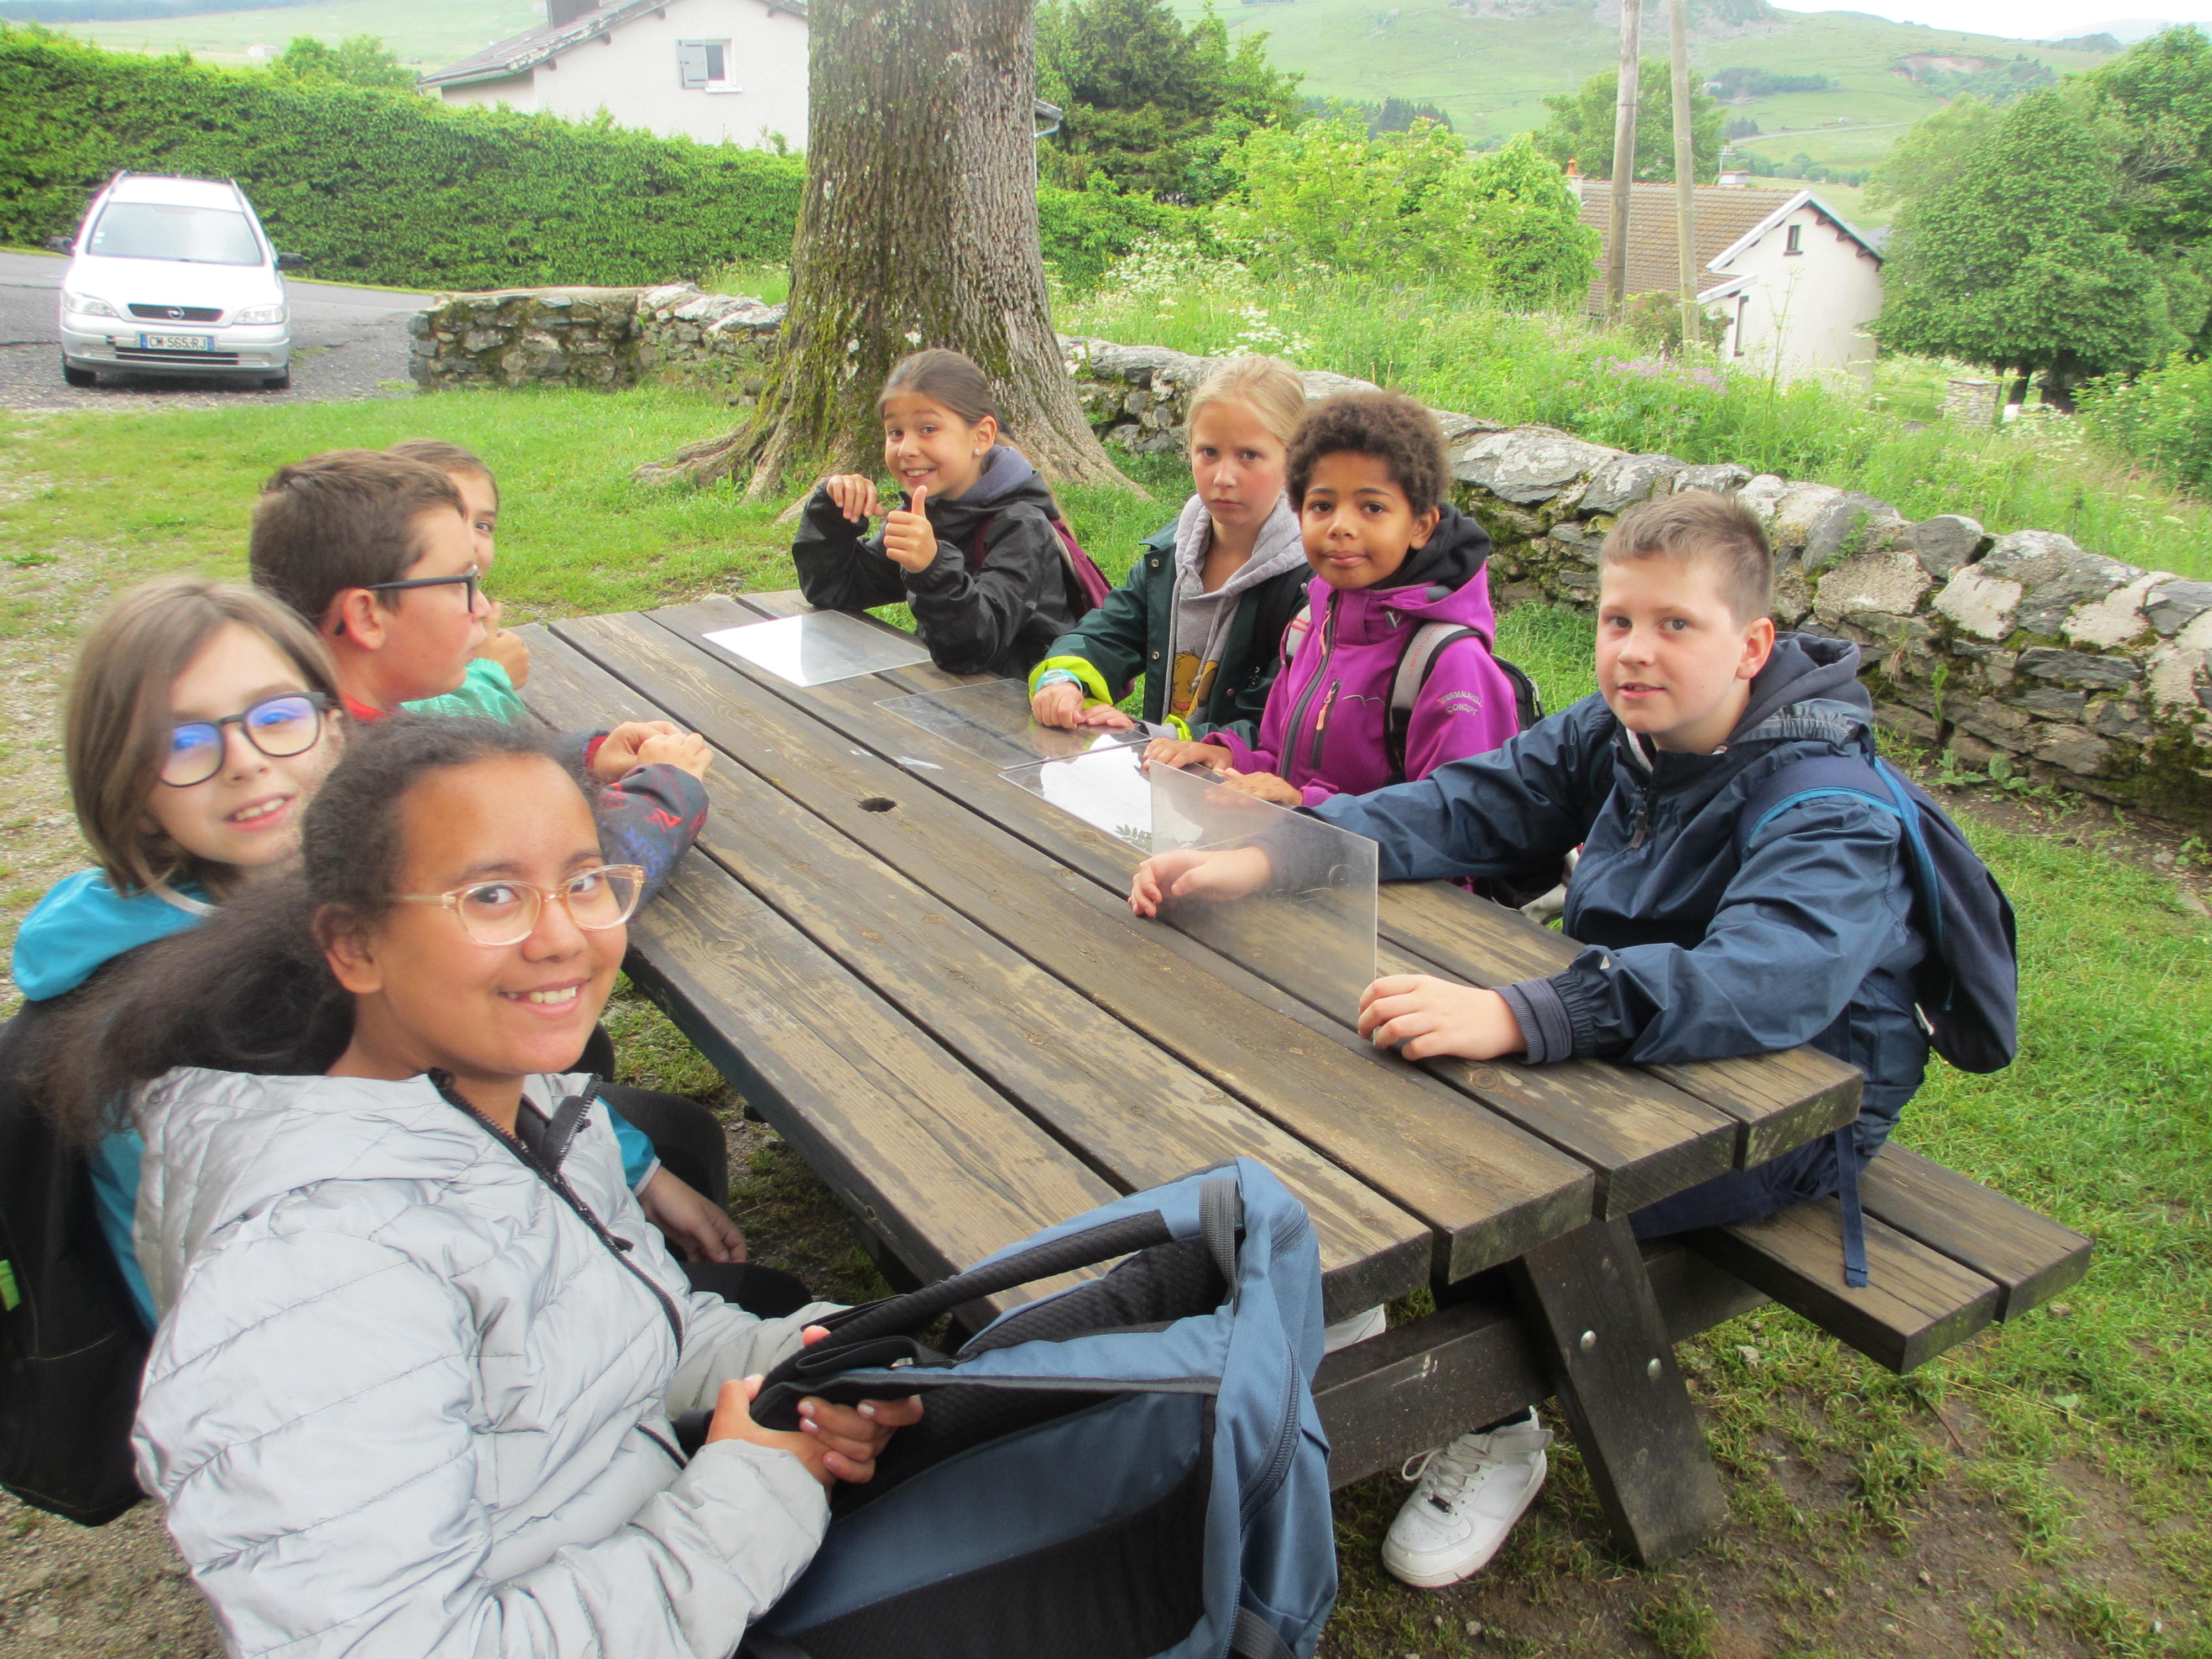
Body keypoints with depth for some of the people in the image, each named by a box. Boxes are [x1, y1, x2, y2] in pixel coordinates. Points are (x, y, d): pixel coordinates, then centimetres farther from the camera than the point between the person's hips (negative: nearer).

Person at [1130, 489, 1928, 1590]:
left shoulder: (1828, 813, -26)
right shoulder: (1615, 734, -2)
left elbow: (1760, 983, -43)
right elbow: (1463, 808, -5)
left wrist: (1513, 1018, -57)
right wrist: (1263, 860, -20)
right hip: (1637, 1047, 7)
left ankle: (1500, 1436, 2)